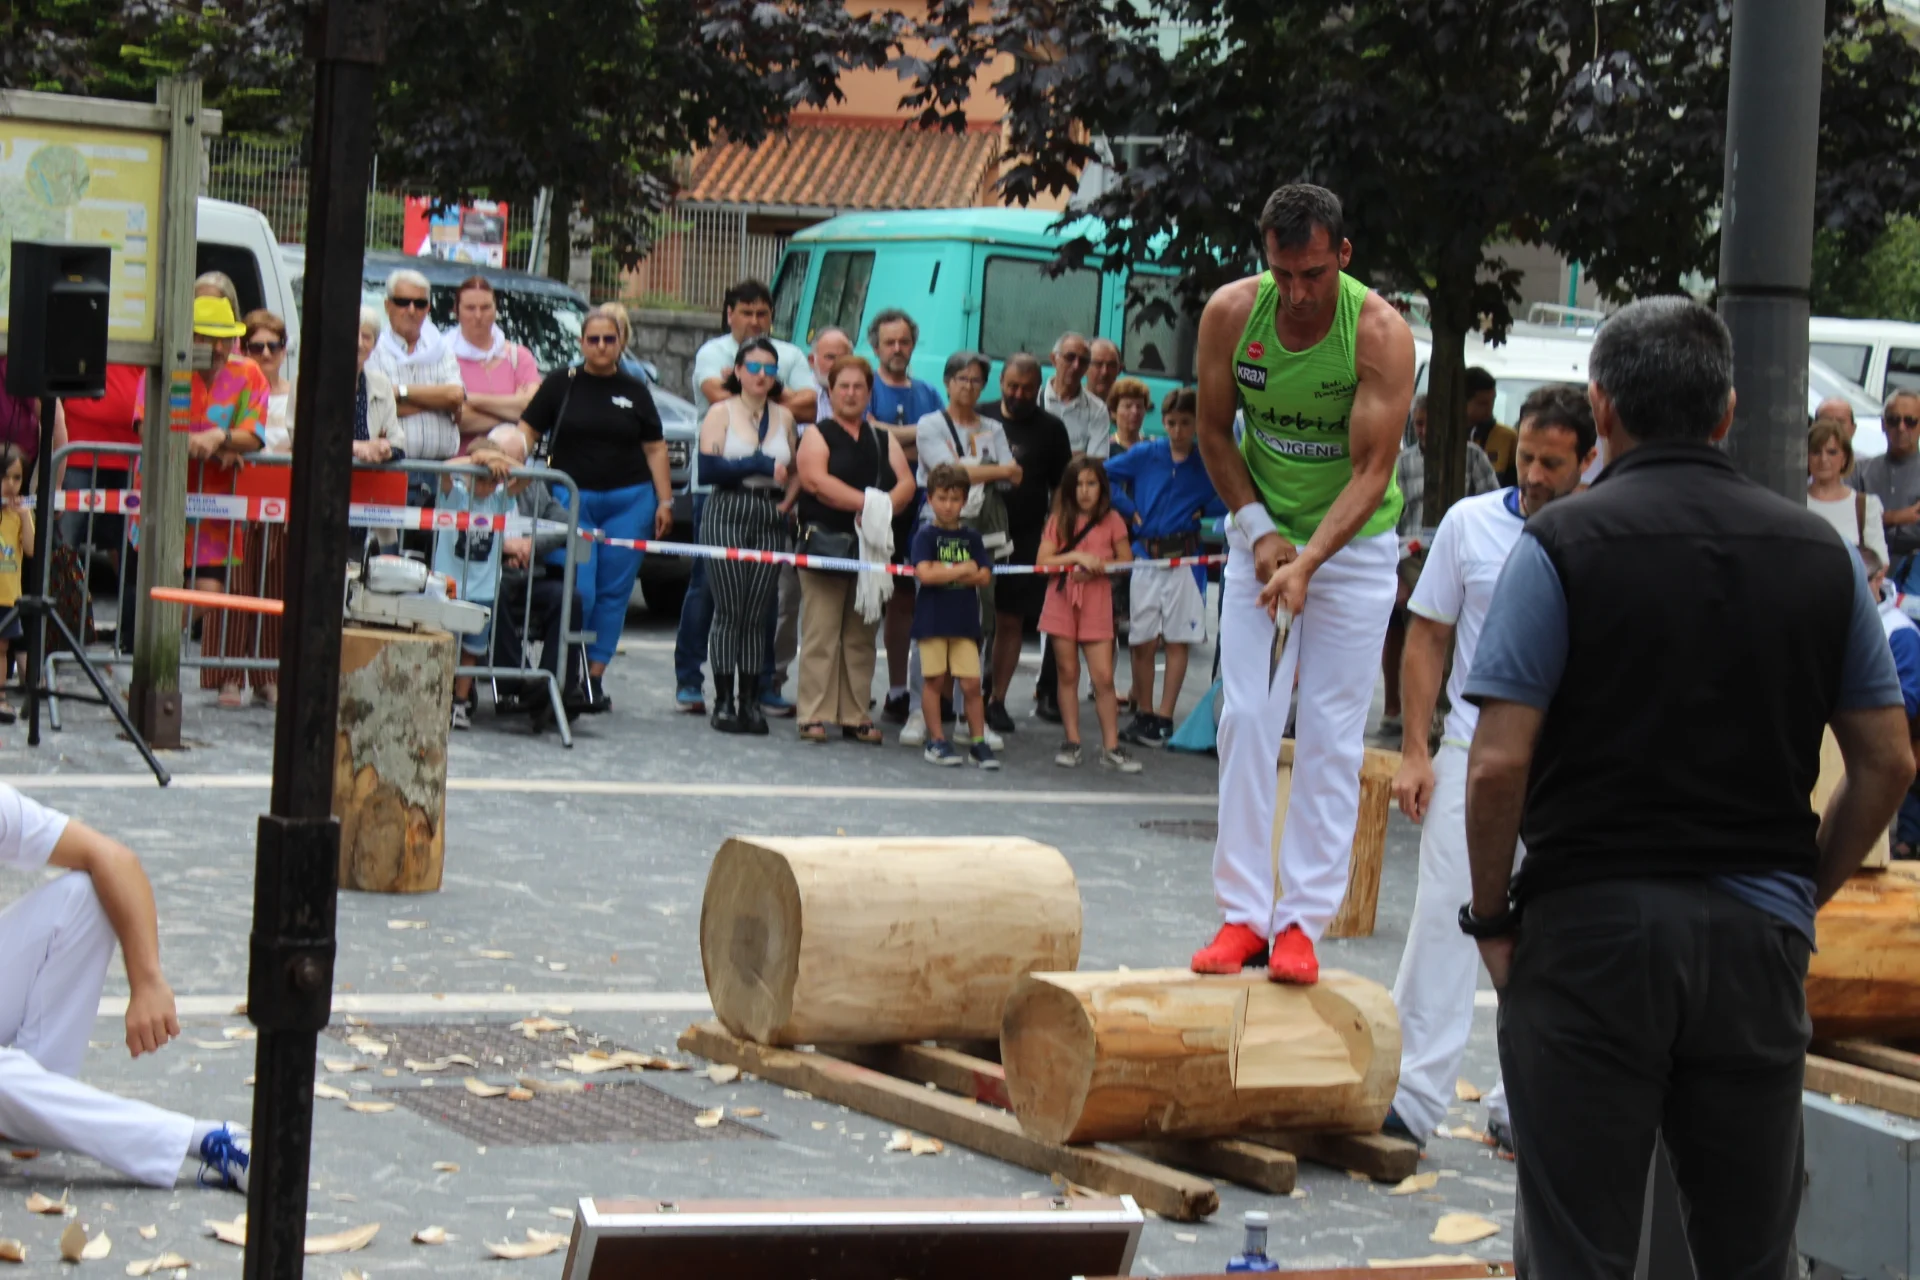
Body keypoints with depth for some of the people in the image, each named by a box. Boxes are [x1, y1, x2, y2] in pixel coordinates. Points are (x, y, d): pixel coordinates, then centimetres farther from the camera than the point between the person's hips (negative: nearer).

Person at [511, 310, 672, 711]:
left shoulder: (635, 391, 9)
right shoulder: (562, 384, 4)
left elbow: (655, 449, 11)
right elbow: (527, 431, 3)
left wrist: (665, 501, 4)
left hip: (628, 501, 2)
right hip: (572, 499, -2)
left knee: (614, 592, 2)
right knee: (578, 591, -10)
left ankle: (594, 676, 9)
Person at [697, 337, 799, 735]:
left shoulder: (784, 416, 14)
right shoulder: (722, 412, 2)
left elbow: (794, 471, 23)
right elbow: (709, 469, -9)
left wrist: (788, 501, 4)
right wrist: (762, 466, -14)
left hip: (770, 522, 3)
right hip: (727, 515, -3)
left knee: (758, 614, 2)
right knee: (730, 611, -6)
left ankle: (750, 700, 6)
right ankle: (723, 701, -1)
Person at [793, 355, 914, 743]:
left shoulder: (883, 440, 17)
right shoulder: (817, 435, 3)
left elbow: (907, 483, 6)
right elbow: (816, 480, -13)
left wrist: (883, 508, -14)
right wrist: (867, 502, -19)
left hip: (871, 545, 5)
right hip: (825, 542, -5)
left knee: (861, 638, 6)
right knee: (820, 635, -7)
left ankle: (856, 717, 9)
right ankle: (814, 716, -7)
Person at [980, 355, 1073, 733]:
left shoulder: (1051, 429, 6)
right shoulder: (980, 418, 5)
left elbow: (1061, 487, 9)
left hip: (1025, 539, 0)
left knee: (1011, 621, 3)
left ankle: (997, 701, 11)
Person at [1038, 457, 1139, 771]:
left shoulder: (1112, 520, 2)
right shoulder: (1060, 520, 4)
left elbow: (1126, 561, 4)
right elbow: (1042, 562, -4)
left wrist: (1099, 566, -13)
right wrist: (1077, 557, -17)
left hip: (1097, 604, -1)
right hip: (1062, 602, 1)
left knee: (1104, 677, -5)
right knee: (1068, 674, 5)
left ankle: (1111, 747, -1)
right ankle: (1072, 743, 12)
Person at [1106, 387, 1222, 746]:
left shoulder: (1206, 464, 1)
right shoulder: (1143, 456, 3)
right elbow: (1104, 474, 2)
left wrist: (1202, 510, -4)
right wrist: (1129, 510, -1)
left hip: (1185, 558, -1)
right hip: (1145, 556, 1)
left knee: (1177, 641, 1)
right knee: (1142, 641, 3)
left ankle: (1164, 718, 5)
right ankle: (1143, 714, 14)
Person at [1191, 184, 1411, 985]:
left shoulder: (1380, 333, -21)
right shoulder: (1231, 312, -11)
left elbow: (1372, 470, -21)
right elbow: (1214, 432, 2)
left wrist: (1307, 561, -31)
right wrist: (1259, 531, -9)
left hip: (1353, 544, -3)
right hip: (1262, 534, 3)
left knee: (1331, 734, -4)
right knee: (1245, 718, -3)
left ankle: (1303, 921, -1)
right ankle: (1243, 912, 2)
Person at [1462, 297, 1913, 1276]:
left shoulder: (1562, 544, -7)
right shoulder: (1820, 553, 6)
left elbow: (1499, 765, -14)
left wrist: (1491, 917, -1)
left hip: (1592, 928, -4)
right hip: (1760, 938, 4)